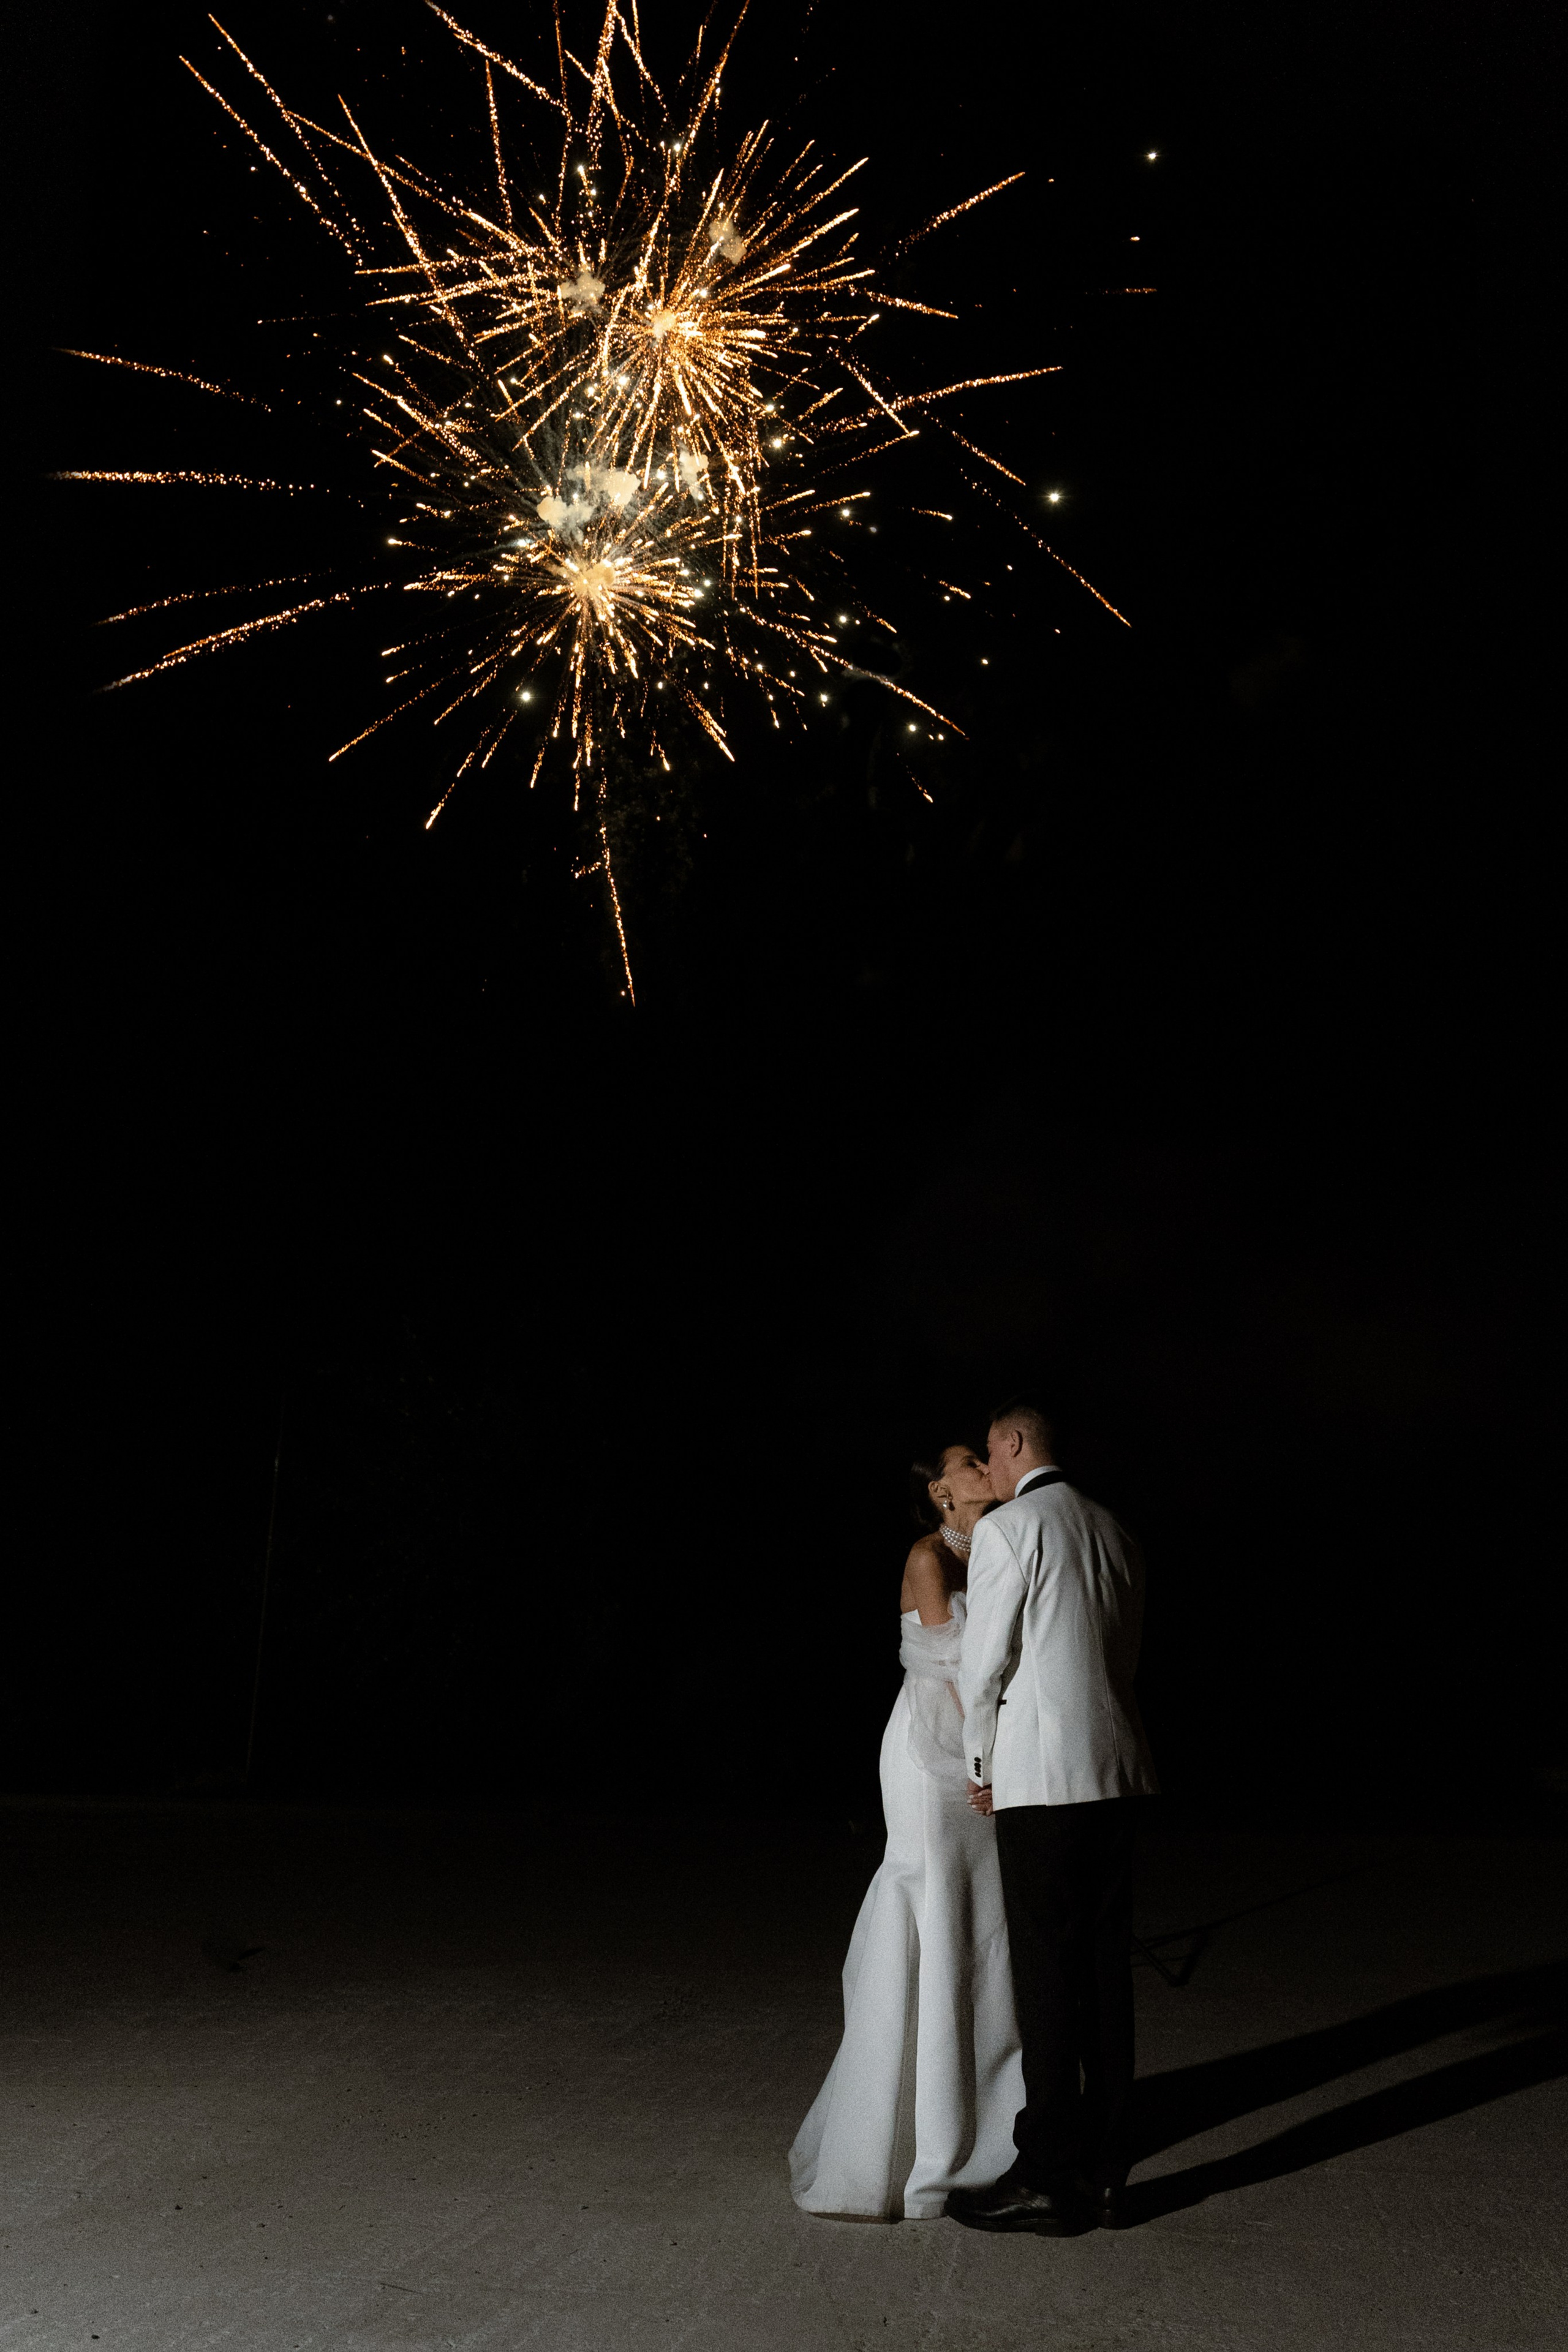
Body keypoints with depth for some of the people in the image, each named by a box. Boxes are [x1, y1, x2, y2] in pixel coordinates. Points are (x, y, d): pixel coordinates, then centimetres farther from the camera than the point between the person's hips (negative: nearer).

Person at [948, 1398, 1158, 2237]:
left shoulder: (1006, 1528, -8)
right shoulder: (1113, 1533, 13)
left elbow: (984, 1663, -8)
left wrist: (982, 1765, 6)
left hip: (1042, 1775, -7)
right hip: (1115, 1772, 7)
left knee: (1047, 1977, -1)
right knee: (1105, 1972, 11)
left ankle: (1048, 2179, 6)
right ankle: (1105, 2174, 18)